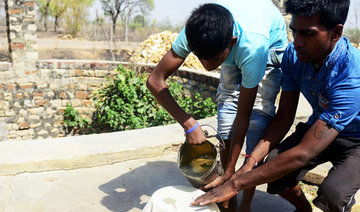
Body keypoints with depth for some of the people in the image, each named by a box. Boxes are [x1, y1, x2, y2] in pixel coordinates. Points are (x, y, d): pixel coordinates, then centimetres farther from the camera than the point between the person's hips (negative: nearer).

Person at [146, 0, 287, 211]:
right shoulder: (194, 32, -35)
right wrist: (188, 123, -36)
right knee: (227, 104, -10)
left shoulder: (253, 46, -45)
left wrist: (229, 172, -30)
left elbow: (243, 116, -36)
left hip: (271, 43, -3)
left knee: (259, 114, -18)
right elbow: (155, 80, -28)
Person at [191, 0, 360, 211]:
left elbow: (303, 153, -41)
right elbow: (284, 116, -10)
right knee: (273, 167, -21)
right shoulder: (293, 55, -16)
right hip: (317, 127, 5)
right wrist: (249, 164, -24)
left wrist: (236, 183, -38)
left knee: (332, 194, -32)